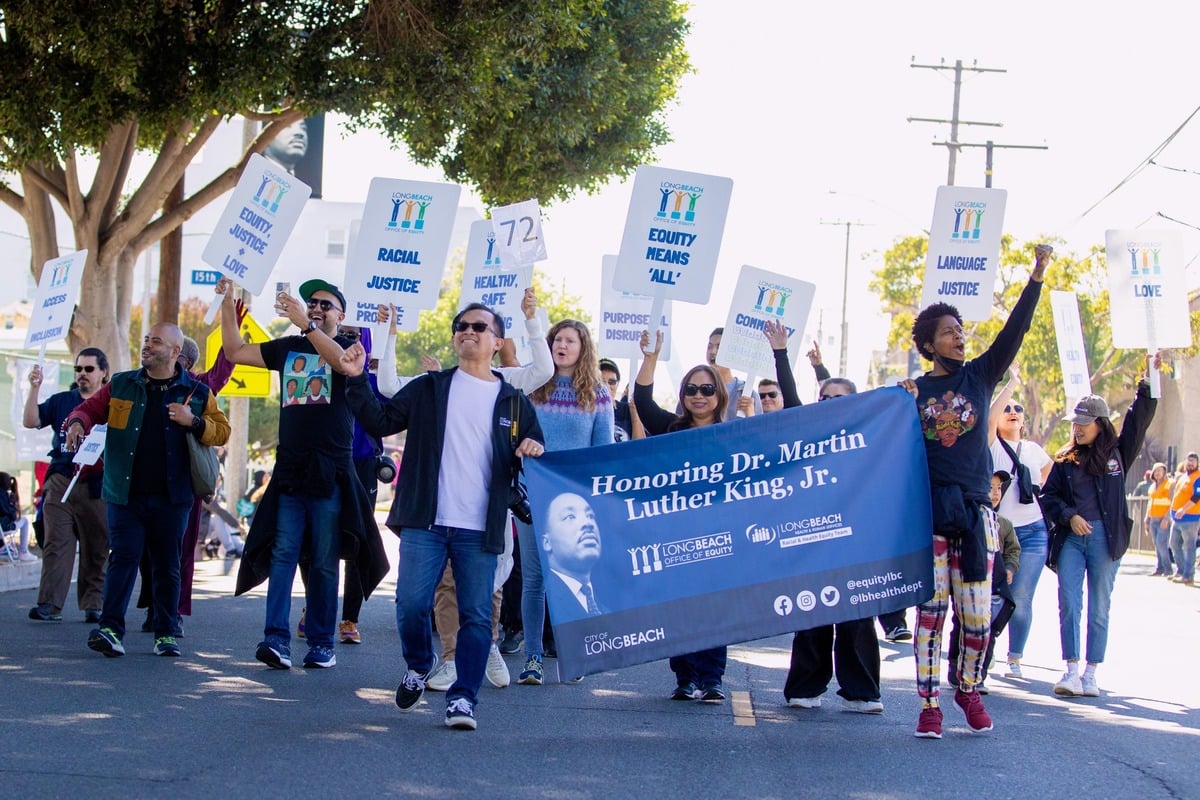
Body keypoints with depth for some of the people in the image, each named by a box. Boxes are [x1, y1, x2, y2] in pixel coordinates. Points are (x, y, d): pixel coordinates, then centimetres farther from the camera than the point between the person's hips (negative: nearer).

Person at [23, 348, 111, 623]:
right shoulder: (61, 401, 14)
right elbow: (30, 421, 5)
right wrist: (34, 388, -5)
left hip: (96, 487, -2)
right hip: (60, 482, 2)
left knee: (96, 548, 2)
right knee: (56, 544, -5)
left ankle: (93, 605, 8)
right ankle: (50, 605, -9)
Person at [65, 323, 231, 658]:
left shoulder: (197, 392, 6)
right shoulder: (121, 385, 9)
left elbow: (222, 431, 5)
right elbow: (89, 408, 12)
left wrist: (193, 422, -12)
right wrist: (77, 422, -11)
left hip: (172, 496, 0)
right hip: (126, 493, 0)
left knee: (167, 565, 6)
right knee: (123, 558, -8)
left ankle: (165, 633, 14)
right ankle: (111, 629, -12)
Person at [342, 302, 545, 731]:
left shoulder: (514, 402, 12)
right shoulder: (429, 388, 11)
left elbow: (534, 459, 16)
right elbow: (381, 421, 7)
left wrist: (532, 452, -8)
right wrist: (357, 380, -5)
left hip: (479, 530, 0)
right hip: (425, 523, 0)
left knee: (476, 615, -3)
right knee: (411, 605, -5)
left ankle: (463, 696, 5)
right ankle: (419, 664, 23)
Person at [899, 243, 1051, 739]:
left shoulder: (979, 376, 8)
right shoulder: (913, 391, 8)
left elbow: (1014, 331, -3)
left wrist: (1037, 278, -13)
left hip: (975, 511, 1)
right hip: (929, 510, -1)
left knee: (977, 615, 0)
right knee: (930, 610, -3)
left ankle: (968, 690, 22)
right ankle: (929, 705, 3)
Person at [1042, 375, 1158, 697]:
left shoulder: (1116, 454, 7)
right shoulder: (1064, 461, 10)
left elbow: (1138, 421, 1)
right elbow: (1048, 495, 9)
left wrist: (1149, 382, -7)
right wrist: (1069, 516, -8)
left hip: (1105, 537, -1)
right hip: (1071, 537, 1)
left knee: (1099, 608, 3)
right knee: (1069, 604, -9)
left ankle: (1090, 675, 8)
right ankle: (1071, 671, -9)